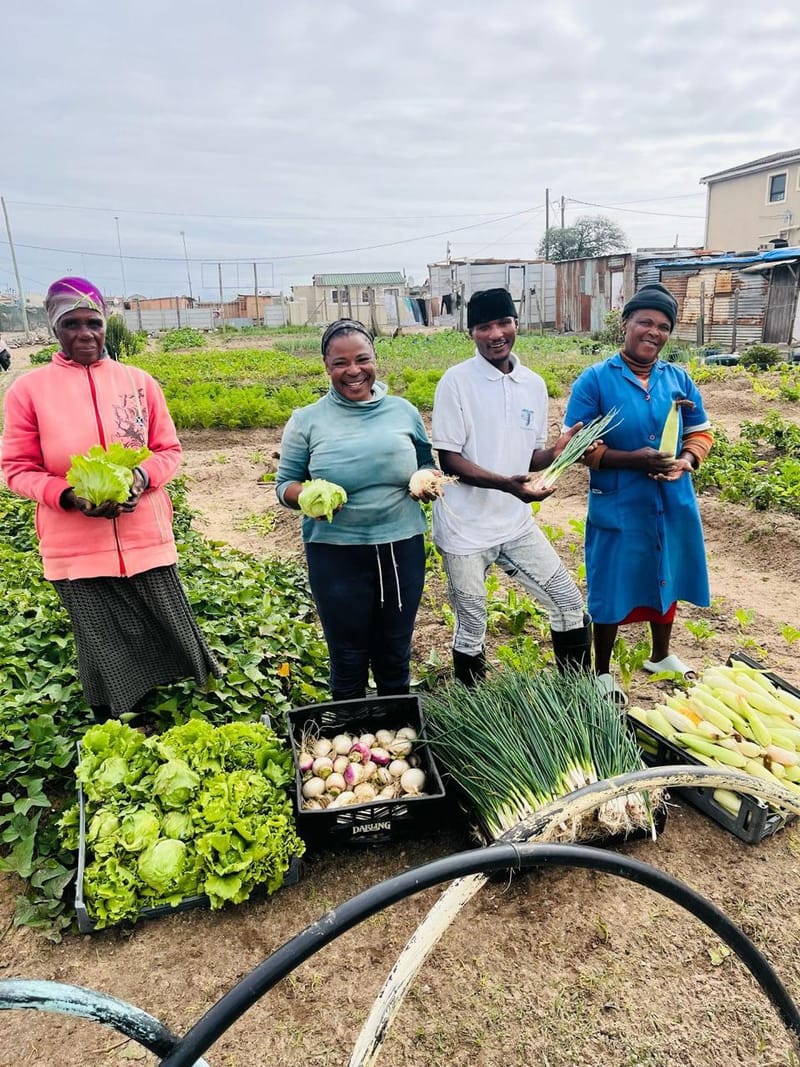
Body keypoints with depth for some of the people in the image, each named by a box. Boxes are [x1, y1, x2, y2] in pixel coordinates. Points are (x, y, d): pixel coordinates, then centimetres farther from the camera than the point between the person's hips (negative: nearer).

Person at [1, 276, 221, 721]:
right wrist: (67, 496, -17)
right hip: (76, 549, -1)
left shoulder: (140, 382, 2)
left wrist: (142, 477, -14)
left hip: (146, 539, 1)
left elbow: (169, 451, 7)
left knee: (174, 636, 9)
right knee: (107, 659, 11)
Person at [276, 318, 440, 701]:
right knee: (348, 660, 12)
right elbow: (284, 485, 2)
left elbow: (426, 463, 16)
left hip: (402, 548, 2)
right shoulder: (307, 421, -2)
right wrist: (306, 495, -20)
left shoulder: (403, 411, 4)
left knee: (396, 656, 17)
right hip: (336, 554, -2)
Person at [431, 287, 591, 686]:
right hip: (466, 529, -5)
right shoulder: (457, 381, -11)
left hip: (516, 523, 5)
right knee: (471, 629, 8)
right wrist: (506, 483, -28)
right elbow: (449, 459, -14)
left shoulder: (534, 384, 4)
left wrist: (554, 452, -12)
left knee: (570, 604, 8)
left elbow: (529, 458, 11)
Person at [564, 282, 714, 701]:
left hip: (672, 506, 5)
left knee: (667, 581, 21)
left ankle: (661, 656, 45)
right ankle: (602, 672, 27)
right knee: (611, 591, 6)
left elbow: (701, 432, 12)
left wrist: (685, 461, -11)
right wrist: (633, 459, -23)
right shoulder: (595, 380, -10)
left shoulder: (679, 379, 4)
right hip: (617, 508, -5)